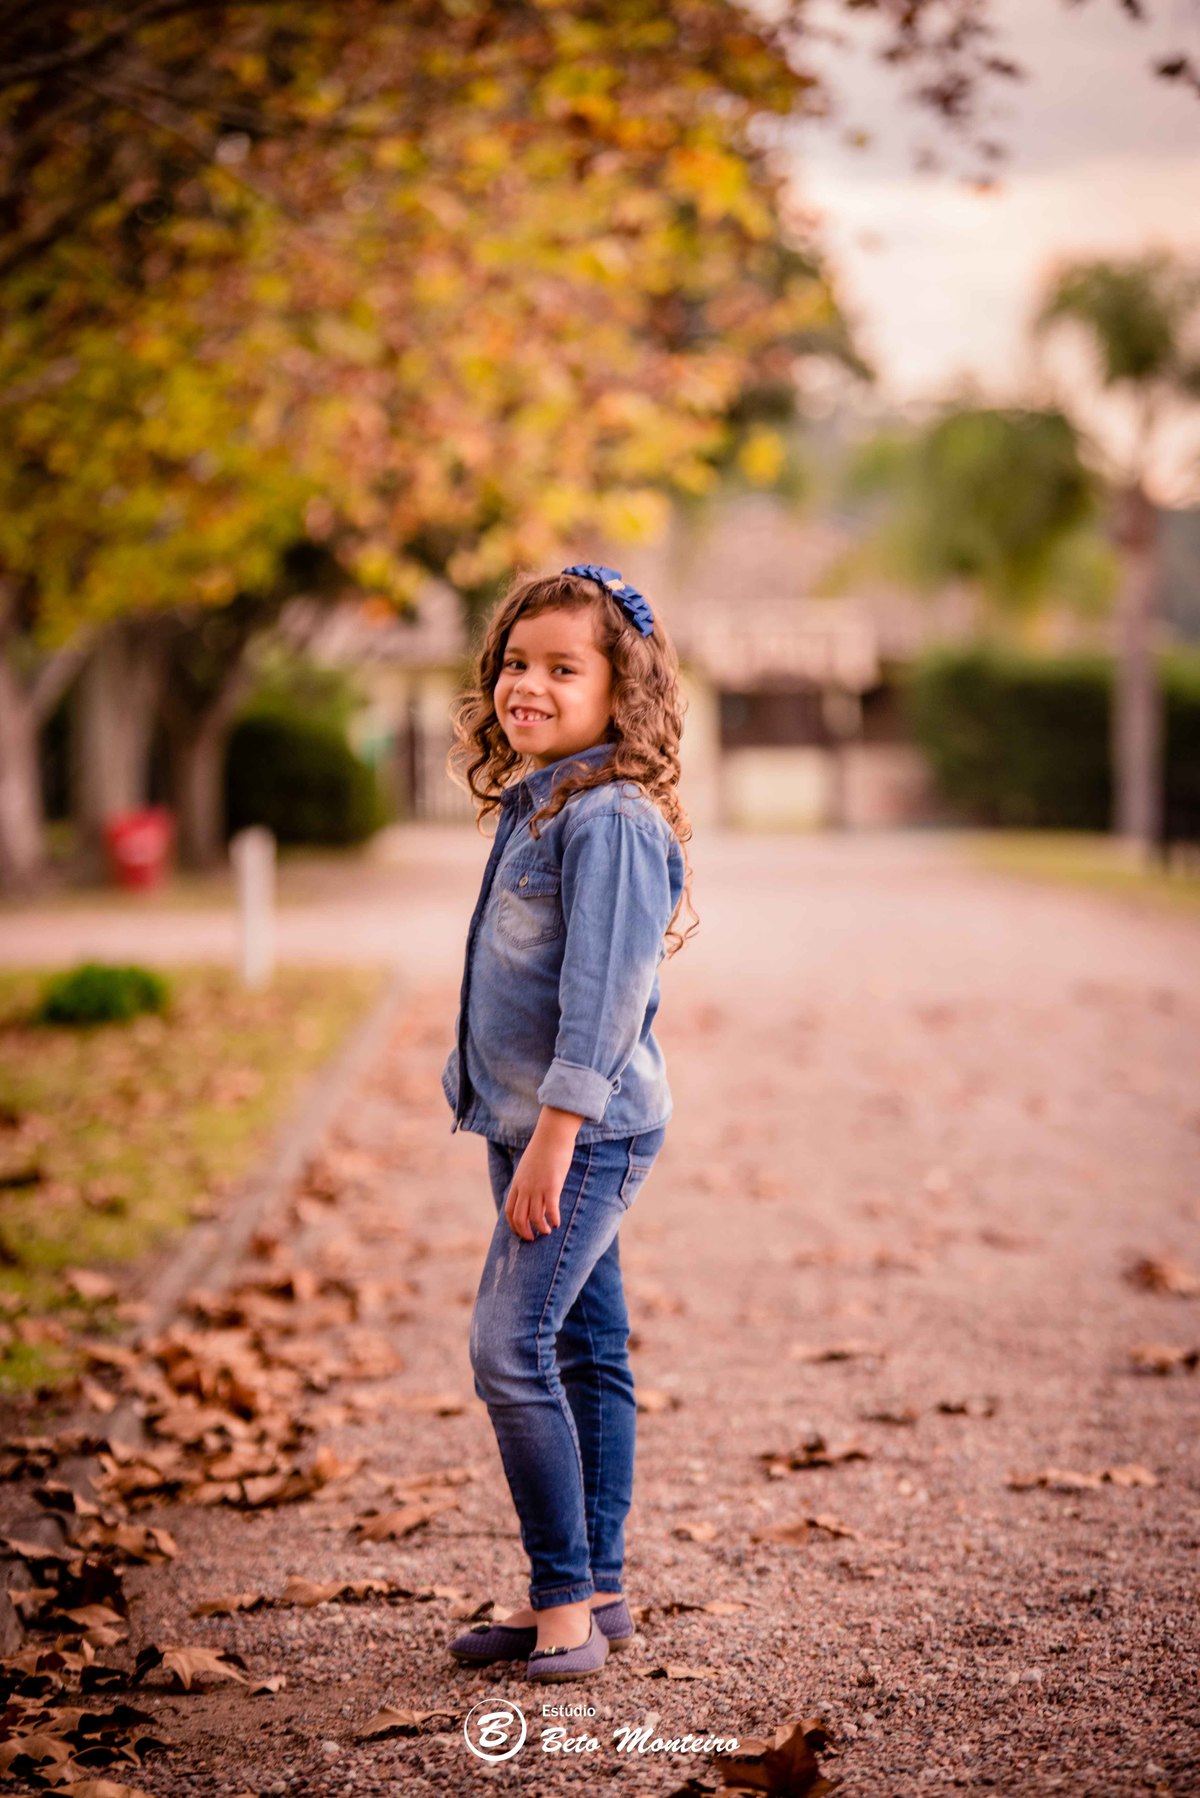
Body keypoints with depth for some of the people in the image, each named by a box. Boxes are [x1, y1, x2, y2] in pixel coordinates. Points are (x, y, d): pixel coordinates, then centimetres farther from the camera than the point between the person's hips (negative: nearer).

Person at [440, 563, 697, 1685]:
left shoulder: (611, 818, -17)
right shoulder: (531, 804, 13)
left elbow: (604, 991, -22)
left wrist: (552, 1139, -23)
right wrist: (525, 1134, 19)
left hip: (589, 1128, -9)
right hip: (535, 1125, 9)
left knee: (511, 1348, -14)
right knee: (583, 1354, 12)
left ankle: (567, 1601, -7)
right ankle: (592, 1593, 19)